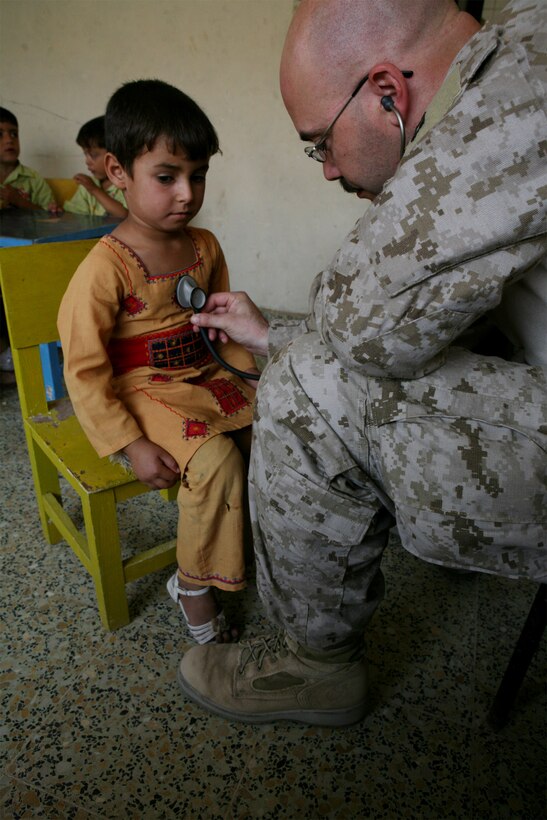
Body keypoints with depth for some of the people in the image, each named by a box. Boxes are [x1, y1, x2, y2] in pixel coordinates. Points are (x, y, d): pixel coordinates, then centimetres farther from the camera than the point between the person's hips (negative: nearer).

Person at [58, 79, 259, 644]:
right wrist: (132, 445, -18)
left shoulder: (205, 246, 4)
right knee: (217, 461, -27)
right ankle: (193, 584, -2)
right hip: (142, 394, -6)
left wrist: (250, 379, -1)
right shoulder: (105, 268, -16)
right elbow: (83, 371, -15)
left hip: (205, 378, 7)